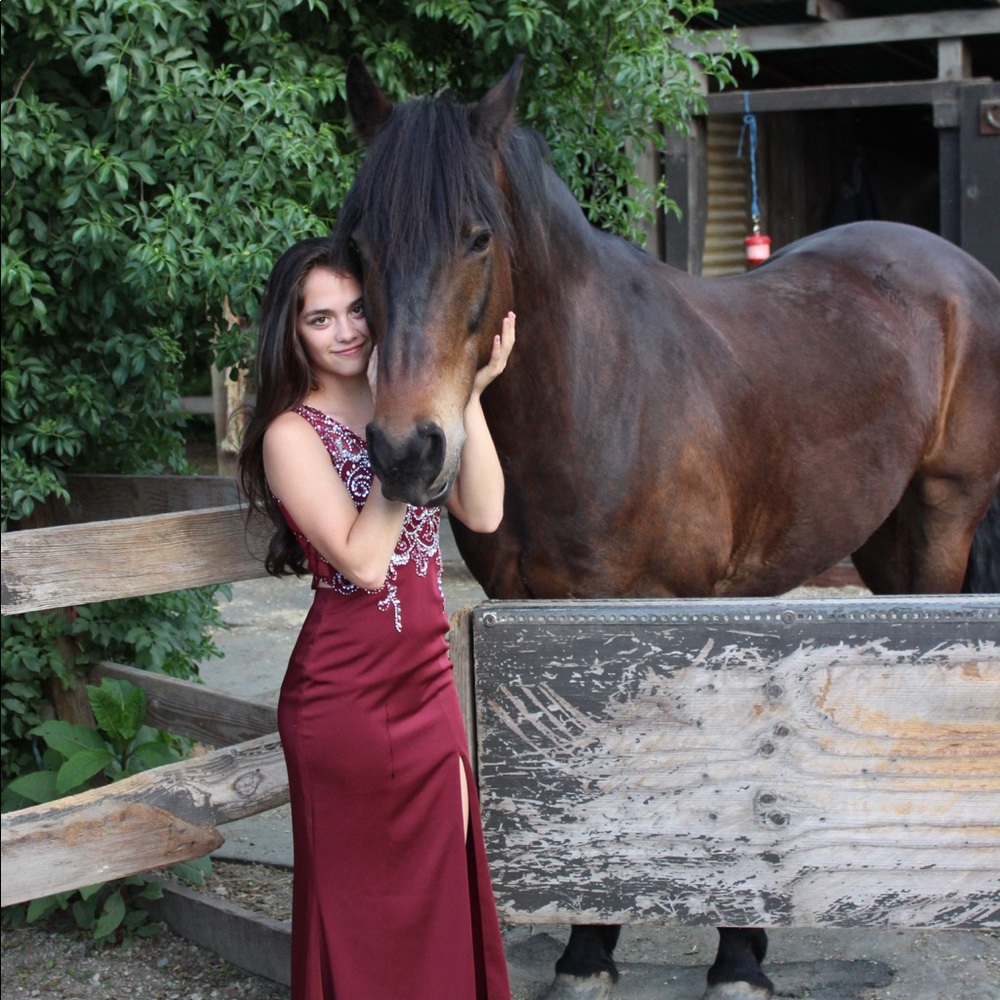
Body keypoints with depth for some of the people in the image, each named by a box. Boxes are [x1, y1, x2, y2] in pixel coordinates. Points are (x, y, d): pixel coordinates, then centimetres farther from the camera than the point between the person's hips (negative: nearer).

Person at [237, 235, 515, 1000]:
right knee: (363, 893, 8)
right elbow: (363, 561, -23)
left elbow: (483, 514, -6)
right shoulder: (293, 434, -13)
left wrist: (467, 396, -14)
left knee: (443, 875, 17)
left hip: (429, 678, 6)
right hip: (348, 692, -6)